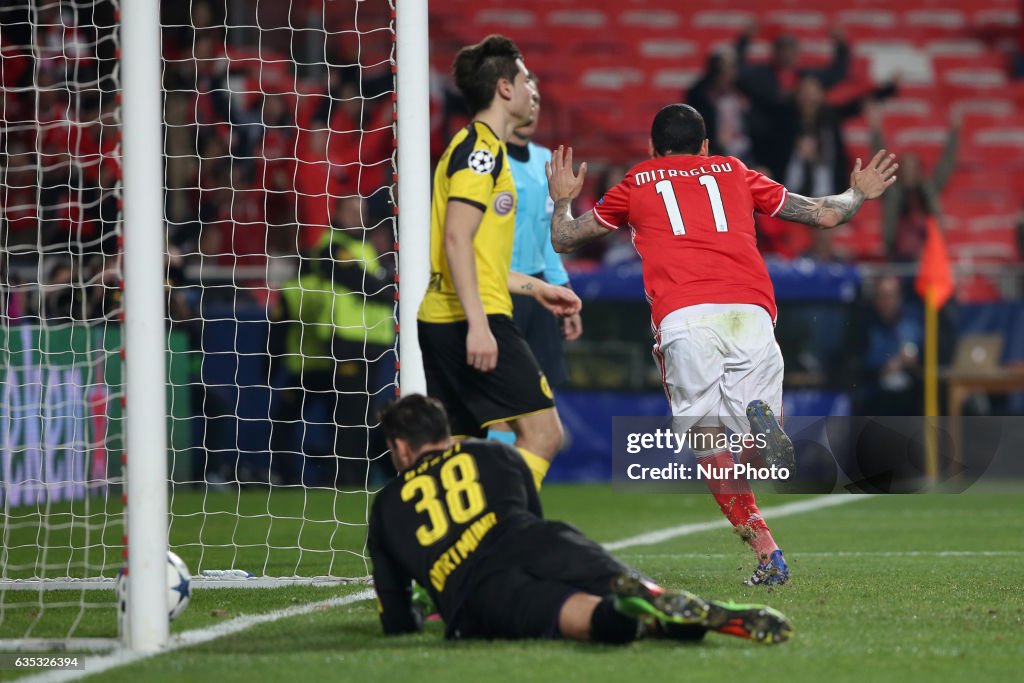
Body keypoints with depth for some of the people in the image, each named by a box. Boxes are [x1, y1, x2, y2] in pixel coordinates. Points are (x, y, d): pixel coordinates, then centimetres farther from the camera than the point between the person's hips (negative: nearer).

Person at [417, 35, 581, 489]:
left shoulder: (475, 147, 22)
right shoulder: (481, 147, -9)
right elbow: (457, 239, -19)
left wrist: (535, 288, 31)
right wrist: (478, 323, -25)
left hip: (442, 323, 10)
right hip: (472, 319, -10)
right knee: (542, 433, -10)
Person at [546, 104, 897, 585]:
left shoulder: (636, 183, 25)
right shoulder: (733, 172, 28)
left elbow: (563, 239, 35)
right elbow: (825, 214, 31)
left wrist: (562, 200, 55)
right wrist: (858, 195, 52)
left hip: (683, 317, -2)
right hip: (751, 312, 2)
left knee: (709, 440, 1)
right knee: (757, 448, 10)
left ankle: (768, 555, -22)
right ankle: (761, 418, -30)